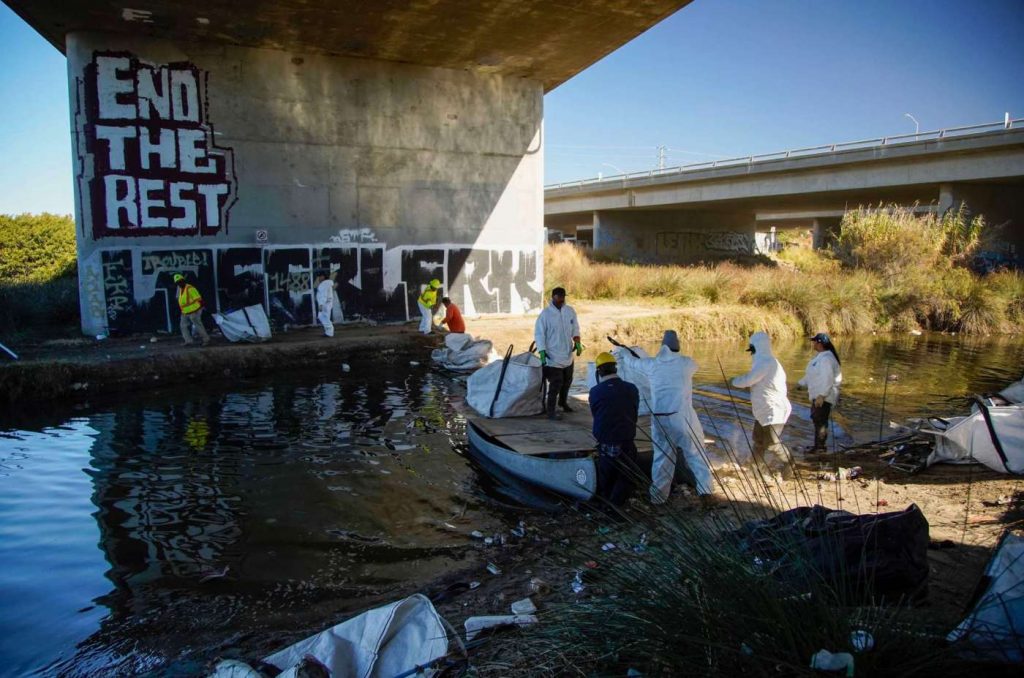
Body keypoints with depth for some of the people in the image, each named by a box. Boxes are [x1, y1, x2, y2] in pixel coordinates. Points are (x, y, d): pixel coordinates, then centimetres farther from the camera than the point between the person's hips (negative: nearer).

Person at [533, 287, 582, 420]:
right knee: (556, 383, -9)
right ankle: (550, 411, -1)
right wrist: (542, 352, -20)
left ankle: (563, 402, 43)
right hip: (553, 356, -6)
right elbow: (539, 334, -14)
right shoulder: (545, 314, -15)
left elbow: (575, 329, 12)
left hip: (568, 354, 6)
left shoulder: (570, 311, 1)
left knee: (567, 381, 20)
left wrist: (577, 343, 0)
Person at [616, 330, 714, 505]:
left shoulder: (652, 364, 5)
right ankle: (706, 493, 7)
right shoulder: (686, 363, 1)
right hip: (683, 417, -2)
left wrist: (623, 353, 46)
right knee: (697, 455, 9)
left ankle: (658, 495, 16)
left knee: (662, 456, 13)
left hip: (660, 419, 2)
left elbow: (633, 362, 23)